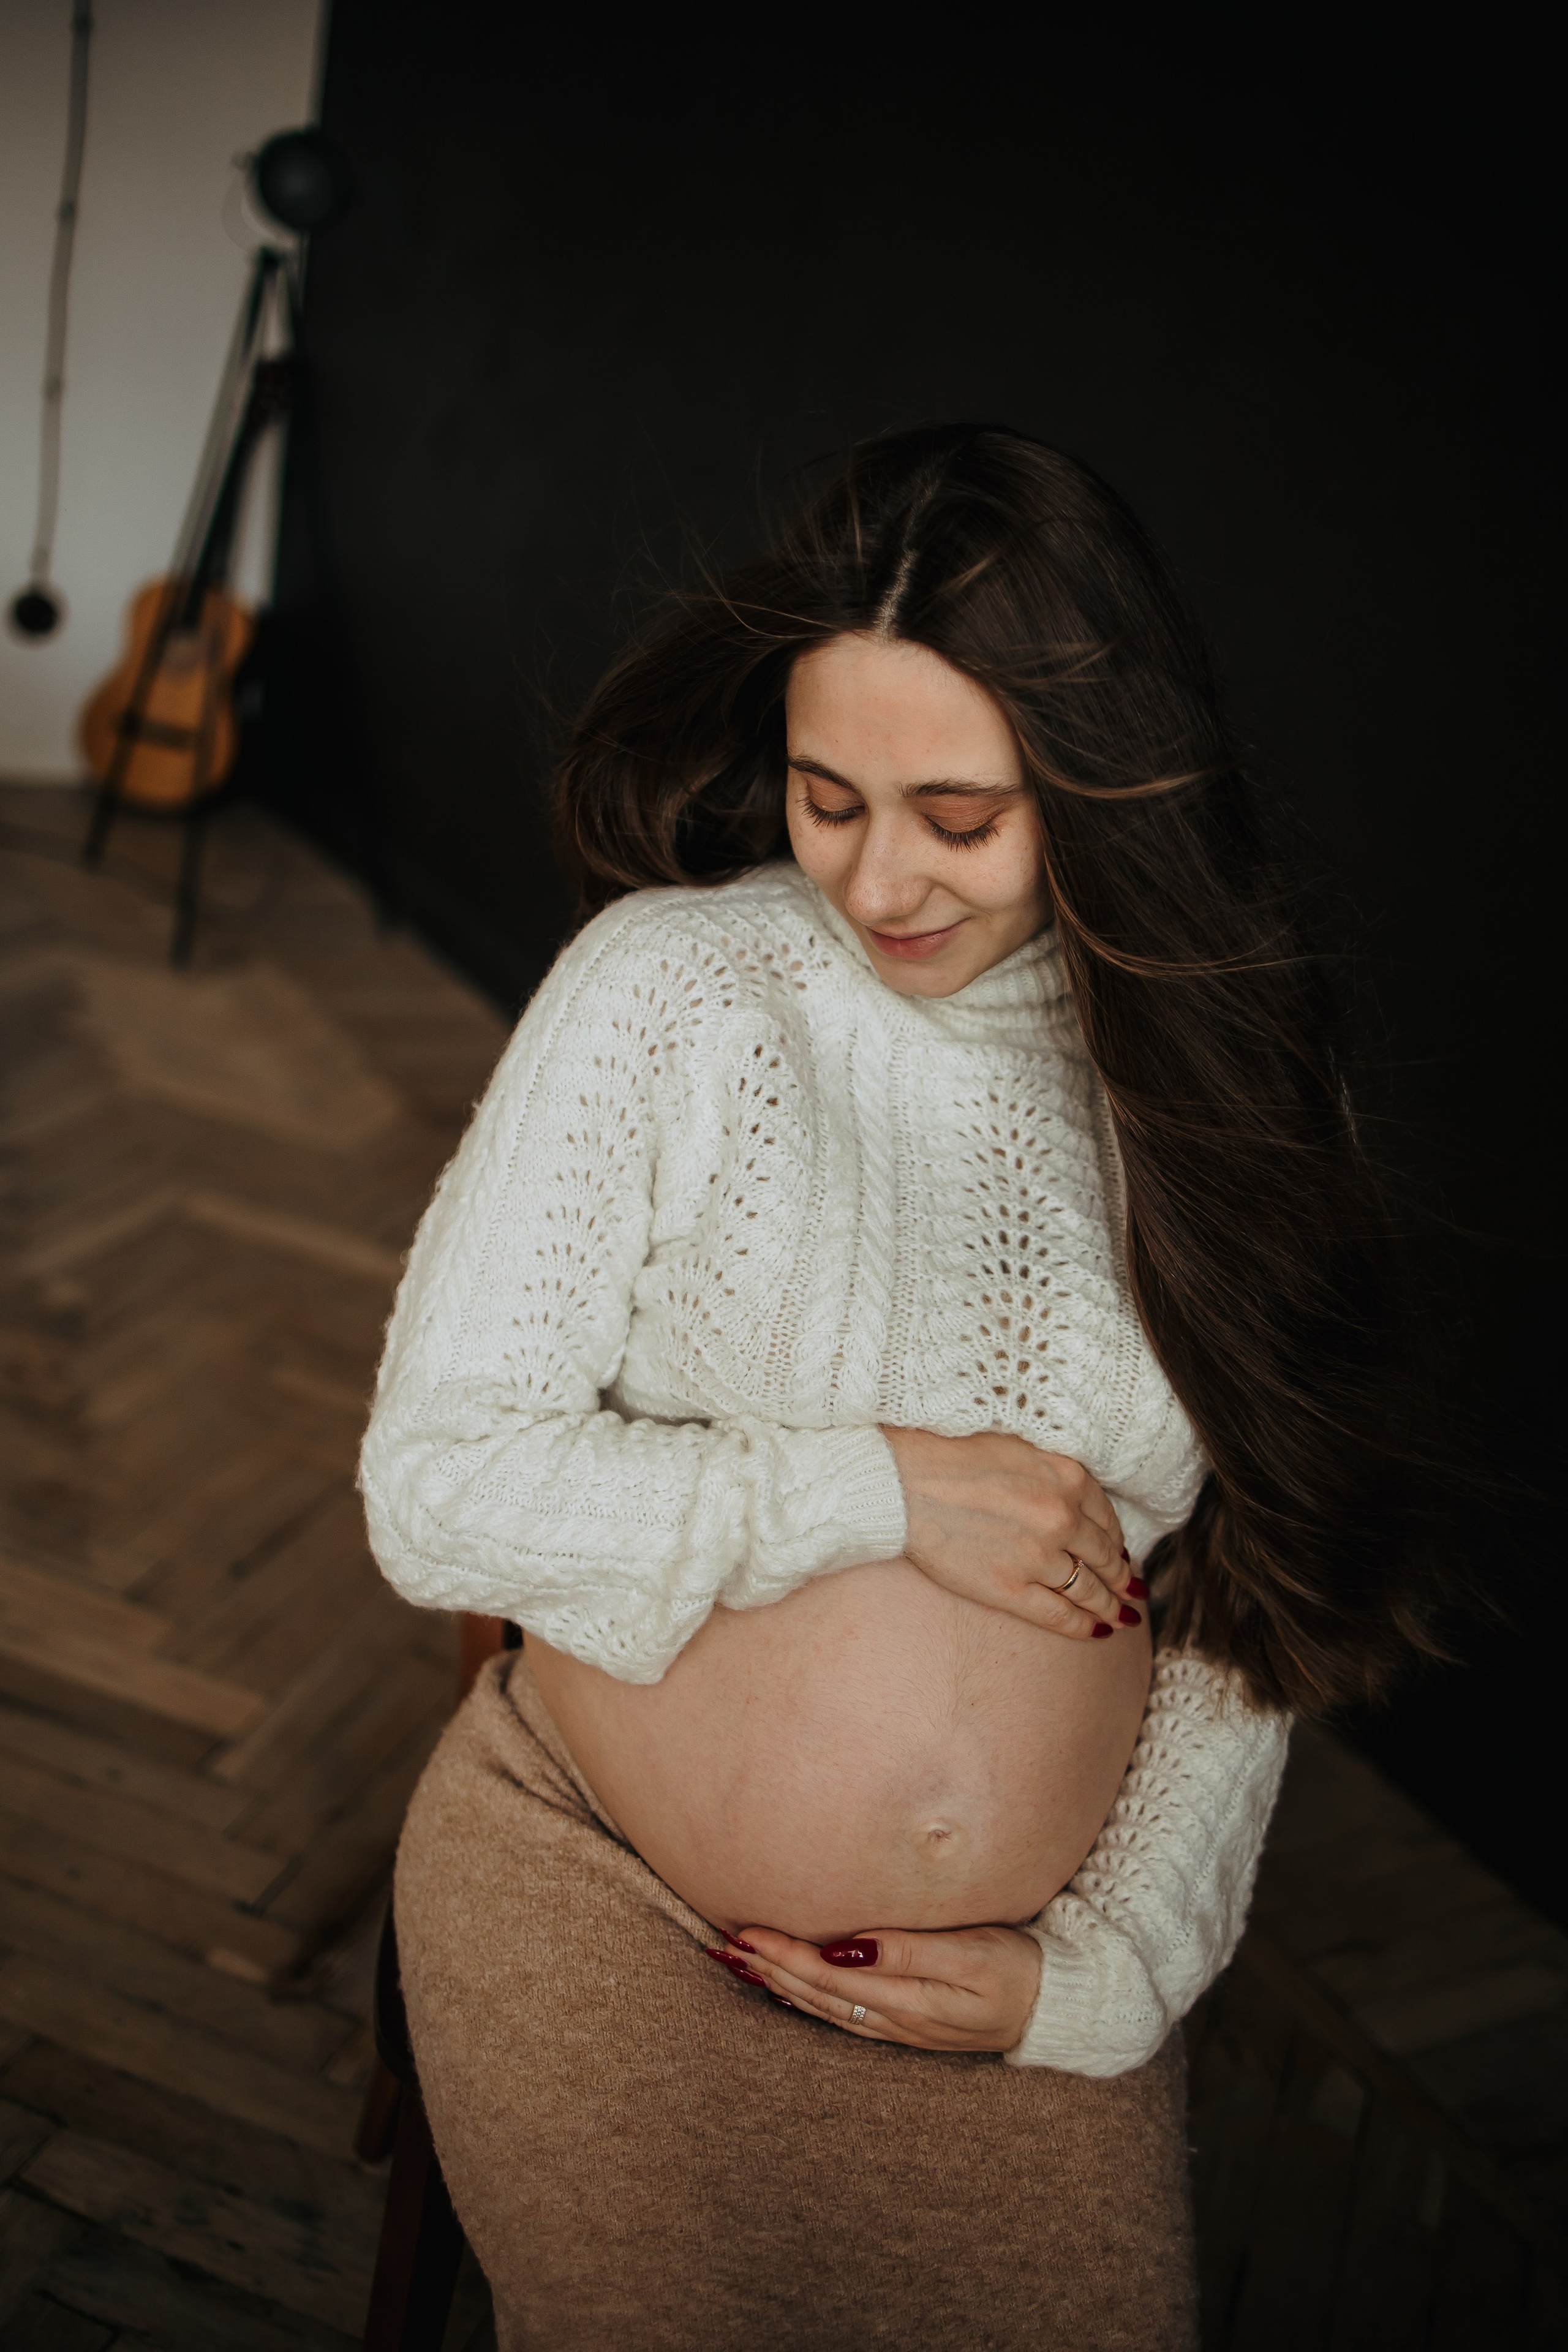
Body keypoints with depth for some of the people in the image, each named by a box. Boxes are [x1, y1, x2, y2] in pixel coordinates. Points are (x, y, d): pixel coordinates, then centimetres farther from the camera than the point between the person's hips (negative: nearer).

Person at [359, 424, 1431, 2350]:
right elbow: (434, 1488, -15)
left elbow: (1254, 1606, 1)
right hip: (597, 1919, -2)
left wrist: (1101, 1974, -5)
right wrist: (877, 1489, -19)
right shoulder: (670, 988, -14)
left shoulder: (1225, 1075, -5)